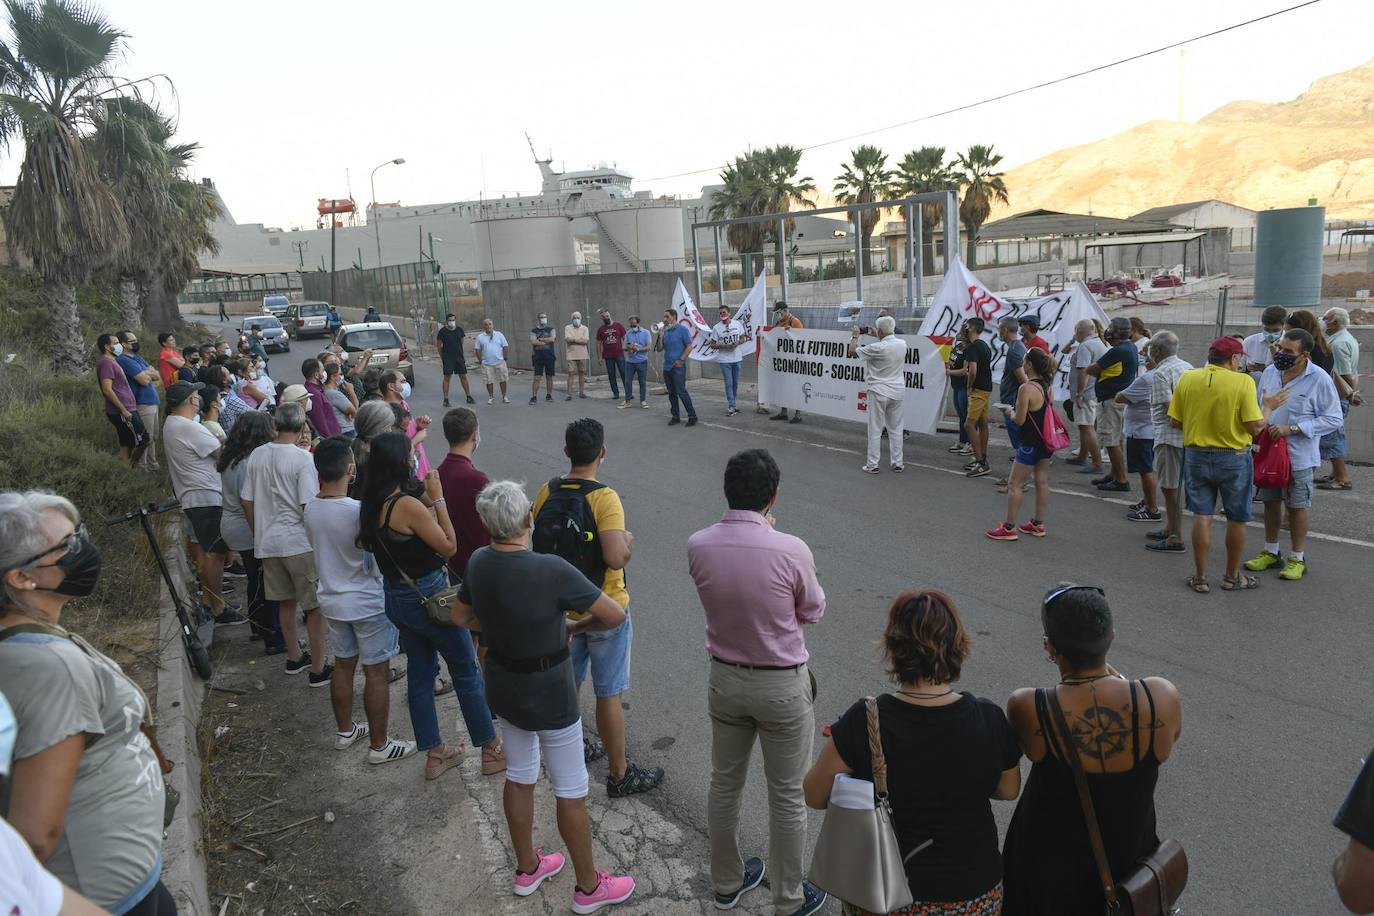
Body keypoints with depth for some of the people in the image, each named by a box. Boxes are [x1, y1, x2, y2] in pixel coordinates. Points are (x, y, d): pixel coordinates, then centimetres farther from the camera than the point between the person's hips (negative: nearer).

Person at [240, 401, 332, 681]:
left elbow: (247, 502, 8)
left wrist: (259, 534, 21)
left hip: (267, 542, 6)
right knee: (315, 607, 4)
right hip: (300, 542, -6)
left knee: (286, 603, 20)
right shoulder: (303, 458, -15)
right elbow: (309, 507, -18)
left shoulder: (257, 455, 3)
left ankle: (294, 657, 33)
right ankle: (318, 669, 9)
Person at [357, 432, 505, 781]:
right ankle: (491, 750, 21)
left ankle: (435, 755, 30)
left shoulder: (373, 504, 0)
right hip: (428, 596, -8)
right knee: (467, 673, 8)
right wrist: (438, 499, -14)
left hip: (397, 598, 8)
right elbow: (449, 546, -17)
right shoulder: (408, 505, -26)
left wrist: (426, 498, 1)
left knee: (420, 673, 18)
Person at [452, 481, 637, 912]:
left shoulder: (478, 562, -9)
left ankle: (527, 868, 43)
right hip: (547, 694, -7)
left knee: (519, 775, 24)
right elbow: (615, 615, -22)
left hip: (502, 686, 7)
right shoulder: (552, 570, -29)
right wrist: (575, 627, -4)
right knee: (570, 790, 11)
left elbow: (461, 617, 9)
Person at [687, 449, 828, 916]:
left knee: (724, 784, 22)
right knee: (787, 797, 14)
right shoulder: (792, 551, -25)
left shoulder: (698, 546, -14)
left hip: (725, 680, 4)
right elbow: (813, 611, -6)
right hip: (782, 686, -4)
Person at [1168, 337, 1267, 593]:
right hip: (1233, 458, -2)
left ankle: (1200, 577, 14)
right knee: (1237, 518, 13)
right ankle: (1232, 577, 25)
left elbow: (1175, 421, 0)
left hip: (1196, 455, 3)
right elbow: (1255, 427, -15)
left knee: (1202, 516, 9)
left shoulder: (1187, 378, -3)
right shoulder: (1243, 382, -13)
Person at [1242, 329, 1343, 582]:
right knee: (1270, 502, 15)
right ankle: (1271, 552, 29)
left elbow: (1333, 418, -13)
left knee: (1298, 506, 7)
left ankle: (1297, 558, 20)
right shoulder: (1270, 372, 1)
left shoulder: (1319, 379, -14)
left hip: (1299, 455, -5)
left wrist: (1292, 429, -21)